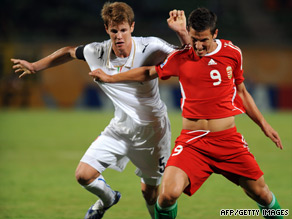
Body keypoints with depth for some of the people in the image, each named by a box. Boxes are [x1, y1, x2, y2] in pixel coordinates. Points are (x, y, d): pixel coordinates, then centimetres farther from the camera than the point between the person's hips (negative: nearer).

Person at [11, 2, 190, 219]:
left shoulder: (150, 48, -21)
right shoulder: (97, 52, -10)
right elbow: (70, 52, 10)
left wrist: (182, 32, -41)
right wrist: (35, 66, 15)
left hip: (151, 130, -3)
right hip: (120, 128, 3)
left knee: (150, 193, 5)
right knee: (84, 175, -5)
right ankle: (108, 198, 29)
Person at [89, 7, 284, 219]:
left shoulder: (232, 53, 2)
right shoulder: (180, 58, -1)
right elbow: (149, 72, 16)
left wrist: (264, 124, 16)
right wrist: (110, 78, 18)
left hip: (228, 138, 1)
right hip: (192, 141, -1)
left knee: (260, 192, 1)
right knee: (169, 193, -21)